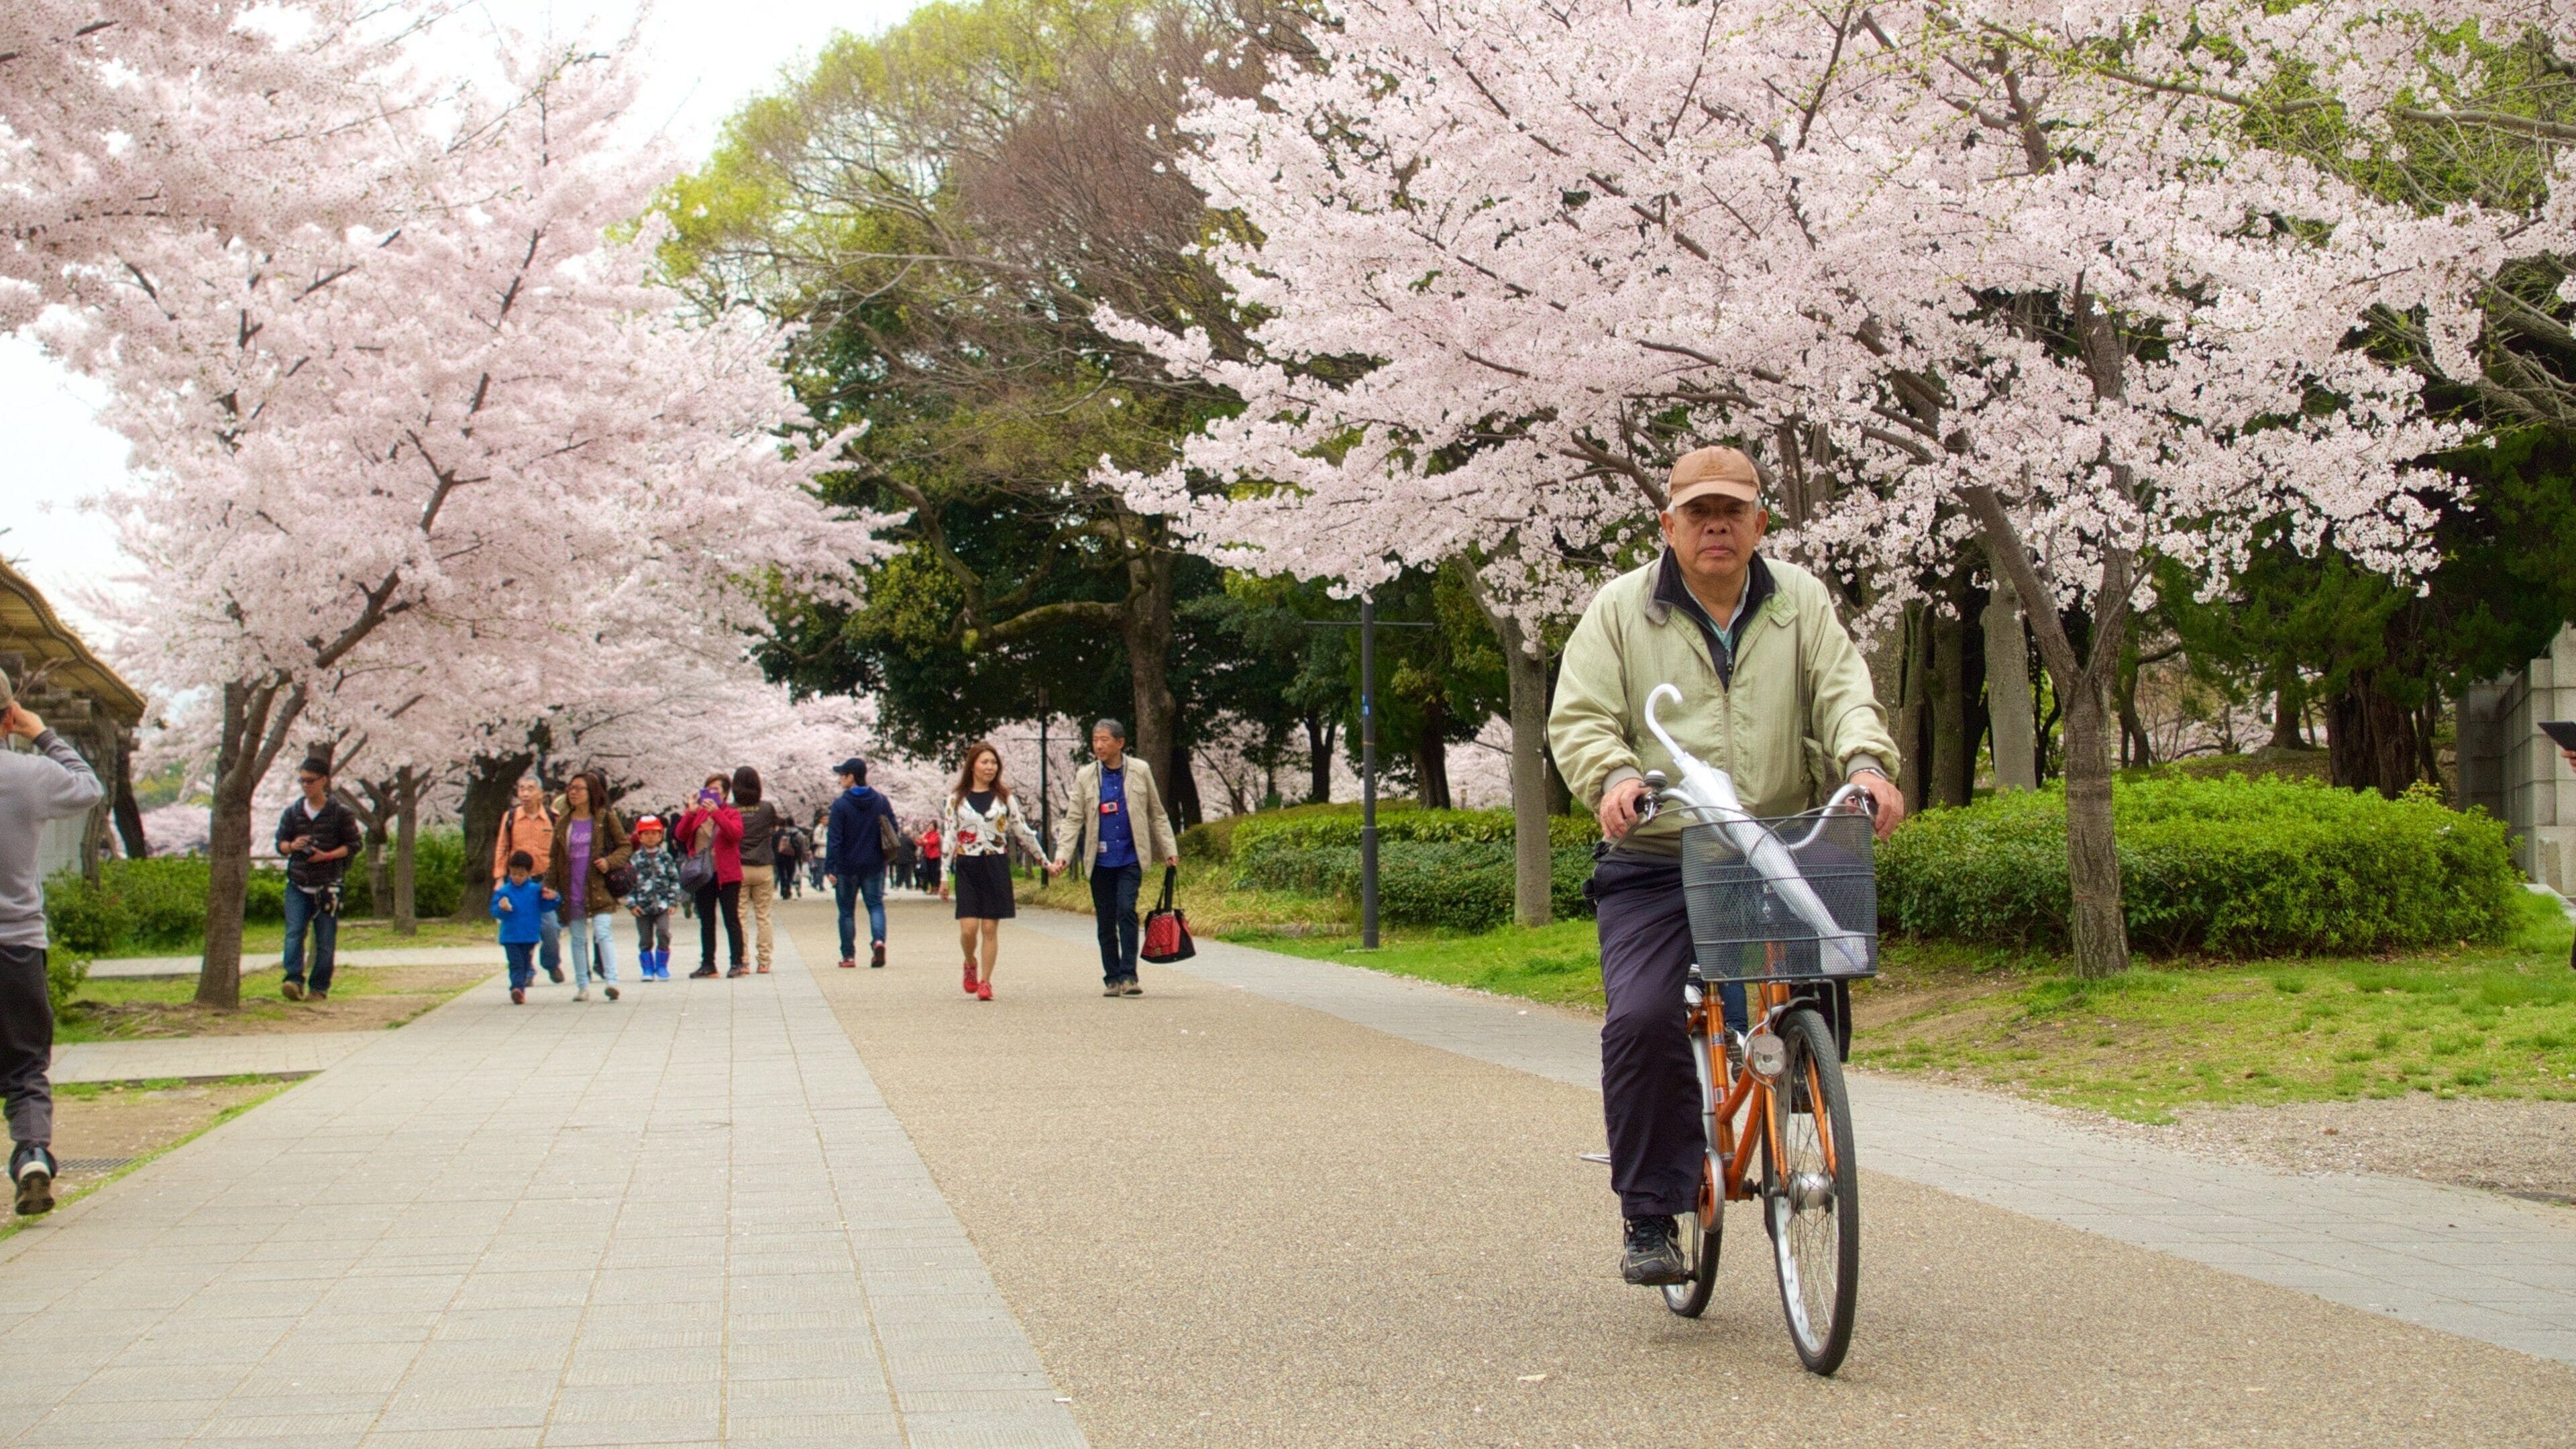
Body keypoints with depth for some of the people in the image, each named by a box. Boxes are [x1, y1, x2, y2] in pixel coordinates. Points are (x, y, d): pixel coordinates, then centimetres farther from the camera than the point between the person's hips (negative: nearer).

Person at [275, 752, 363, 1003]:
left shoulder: (341, 813, -2)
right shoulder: (292, 812, 9)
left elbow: (354, 845, 0)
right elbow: (280, 843, 14)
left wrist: (327, 856, -15)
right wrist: (292, 846, -10)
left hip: (328, 887, -2)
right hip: (297, 885, 2)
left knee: (325, 940, 1)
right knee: (294, 933, -14)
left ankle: (320, 988, 8)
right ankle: (294, 981, -22)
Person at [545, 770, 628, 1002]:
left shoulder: (605, 818, 0)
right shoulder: (564, 822, 9)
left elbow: (625, 846, 4)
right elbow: (555, 857, 13)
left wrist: (609, 862, -14)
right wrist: (550, 886, 6)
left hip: (599, 888, -4)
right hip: (572, 892, 4)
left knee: (603, 933, -15)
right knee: (578, 939, 9)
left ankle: (611, 981, -20)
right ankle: (582, 987, 16)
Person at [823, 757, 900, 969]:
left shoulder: (840, 805, -11)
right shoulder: (882, 802, 1)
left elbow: (834, 839, -13)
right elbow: (893, 832, 5)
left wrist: (829, 869, -12)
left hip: (847, 866, -3)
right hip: (874, 866, 3)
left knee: (846, 911, 9)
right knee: (876, 905, 7)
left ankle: (848, 955, 11)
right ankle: (878, 940, -19)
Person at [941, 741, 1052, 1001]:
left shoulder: (1004, 797, 7)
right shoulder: (957, 798, 5)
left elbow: (1023, 832, 12)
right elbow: (950, 837, 5)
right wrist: (945, 876, 3)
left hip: (997, 866, 1)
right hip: (967, 868, -1)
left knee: (990, 928, -1)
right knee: (969, 928, -9)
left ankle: (985, 981, 7)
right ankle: (970, 965, 20)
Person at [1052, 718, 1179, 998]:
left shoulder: (1140, 771, 4)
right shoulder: (1085, 776, 5)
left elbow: (1157, 815, 11)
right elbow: (1073, 819, 4)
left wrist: (1170, 850, 9)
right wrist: (1063, 854, -7)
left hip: (1131, 858, -2)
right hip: (1100, 860, 2)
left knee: (1126, 910, -17)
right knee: (1105, 921, 5)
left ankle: (1128, 976, -15)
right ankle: (1111, 979, 15)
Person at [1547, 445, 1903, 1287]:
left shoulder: (1801, 603, 12)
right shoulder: (1621, 609, 7)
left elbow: (1844, 694, 1)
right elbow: (1579, 717, -1)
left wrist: (1866, 763, -20)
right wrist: (1612, 776, -22)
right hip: (1655, 864, -2)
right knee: (1642, 1023, -19)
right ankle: (1651, 1216, -5)